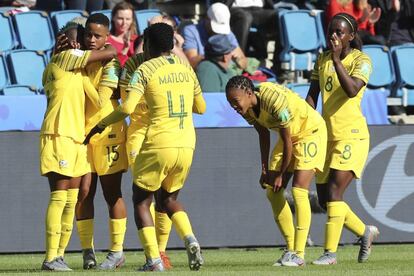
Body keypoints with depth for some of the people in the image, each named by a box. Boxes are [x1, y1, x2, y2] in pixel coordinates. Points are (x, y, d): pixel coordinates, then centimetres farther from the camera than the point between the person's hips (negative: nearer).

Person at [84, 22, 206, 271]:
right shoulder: (186, 68, 12)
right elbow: (201, 108, 21)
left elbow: (127, 108, -14)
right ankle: (190, 240, -4)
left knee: (141, 201, 10)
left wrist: (99, 126, 0)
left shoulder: (145, 70, -3)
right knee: (169, 199, 23)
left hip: (158, 146, -5)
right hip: (187, 146, 5)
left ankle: (154, 260, -3)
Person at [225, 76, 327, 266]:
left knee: (298, 191, -18)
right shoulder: (246, 108, -11)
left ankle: (299, 254, -15)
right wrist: (265, 170, 6)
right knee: (272, 192, 1)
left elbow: (287, 141, -26)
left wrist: (281, 174, -16)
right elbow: (264, 135, 7)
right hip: (290, 136, 8)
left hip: (311, 132, -8)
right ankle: (291, 249, 9)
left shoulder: (275, 100, -35)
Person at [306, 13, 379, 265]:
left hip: (351, 135, -7)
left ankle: (330, 252, -13)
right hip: (327, 135, 7)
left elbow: (352, 90, -26)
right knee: (325, 199, 8)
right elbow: (312, 95, 12)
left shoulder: (362, 61, -8)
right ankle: (365, 232, 28)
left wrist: (337, 59, -25)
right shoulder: (323, 60, 10)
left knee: (334, 192, -16)